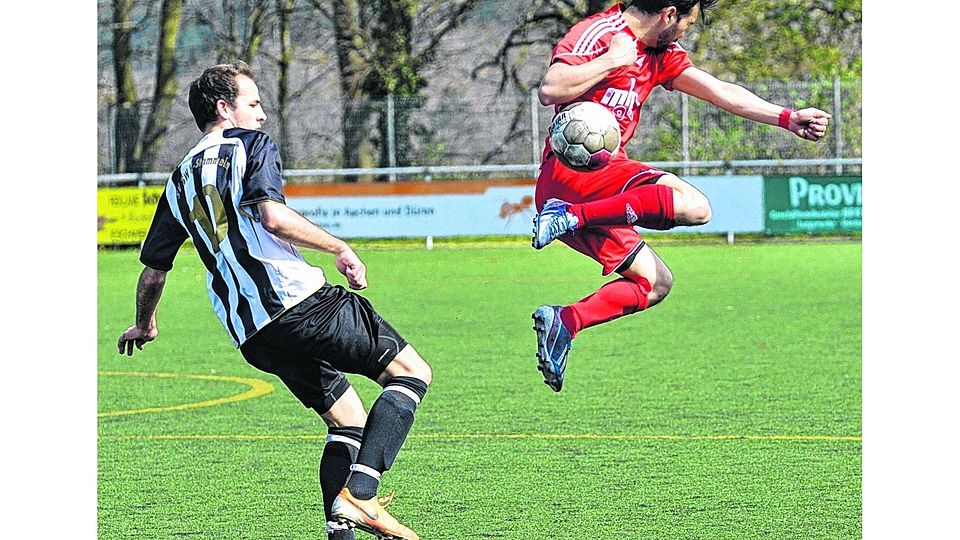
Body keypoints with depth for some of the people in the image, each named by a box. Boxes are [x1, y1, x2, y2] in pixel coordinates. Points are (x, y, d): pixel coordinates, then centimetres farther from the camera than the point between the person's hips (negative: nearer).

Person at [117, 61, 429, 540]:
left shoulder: (180, 181, 20)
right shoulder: (251, 145, 3)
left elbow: (153, 271, 23)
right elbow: (273, 217, -16)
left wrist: (144, 326, 41)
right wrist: (340, 249, -7)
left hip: (253, 337, 7)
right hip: (300, 300, -7)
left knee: (347, 421, 18)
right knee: (411, 371, -1)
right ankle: (360, 495, -18)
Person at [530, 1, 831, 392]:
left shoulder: (662, 54, 20)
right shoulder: (598, 33, -8)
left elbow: (722, 92, 23)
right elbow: (550, 90, -21)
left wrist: (787, 118, 21)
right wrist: (613, 60, -15)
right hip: (570, 167, -10)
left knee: (655, 283, 14)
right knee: (693, 206, -27)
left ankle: (564, 323, 3)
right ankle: (570, 215, -26)